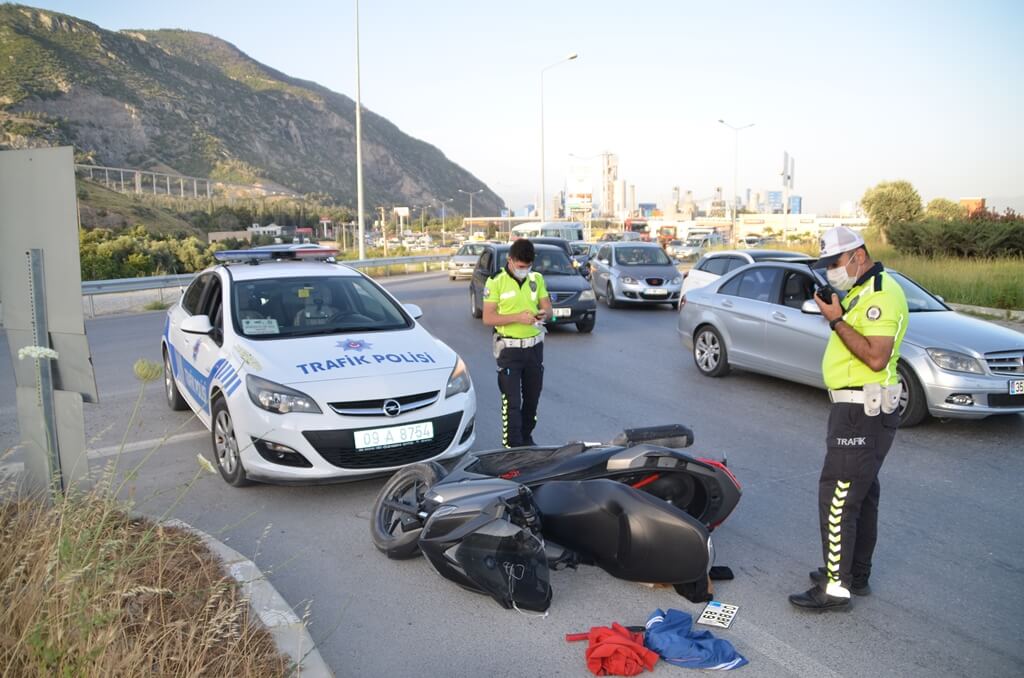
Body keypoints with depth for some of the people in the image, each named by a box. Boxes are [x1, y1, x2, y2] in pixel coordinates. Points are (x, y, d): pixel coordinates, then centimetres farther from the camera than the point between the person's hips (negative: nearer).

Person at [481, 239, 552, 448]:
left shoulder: (537, 279, 6)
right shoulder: (496, 282, -8)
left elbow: (548, 307, 9)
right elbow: (488, 318, -12)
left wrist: (544, 313, -16)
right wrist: (517, 317, -23)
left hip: (534, 346, 5)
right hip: (509, 348, -5)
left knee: (532, 397, 14)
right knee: (512, 400, -5)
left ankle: (526, 437, 30)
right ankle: (513, 445, 0)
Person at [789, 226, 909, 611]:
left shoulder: (881, 294, -17)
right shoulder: (862, 291, 16)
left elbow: (877, 357, -26)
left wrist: (837, 320, -23)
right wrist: (837, 313, 7)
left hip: (863, 413, -11)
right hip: (859, 409, 11)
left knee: (837, 496, -8)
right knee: (861, 493, 17)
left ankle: (835, 588, -1)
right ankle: (857, 575, 29)